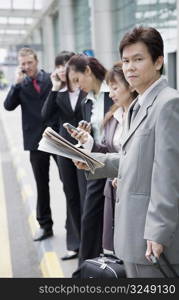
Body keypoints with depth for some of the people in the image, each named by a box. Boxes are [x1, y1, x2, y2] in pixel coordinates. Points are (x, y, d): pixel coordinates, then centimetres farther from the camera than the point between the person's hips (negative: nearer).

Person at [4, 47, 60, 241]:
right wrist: (17, 83, -16)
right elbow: (8, 106, -9)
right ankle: (45, 225, 22)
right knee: (41, 184, 11)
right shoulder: (20, 85, 4)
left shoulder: (52, 79, -1)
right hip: (36, 140, 2)